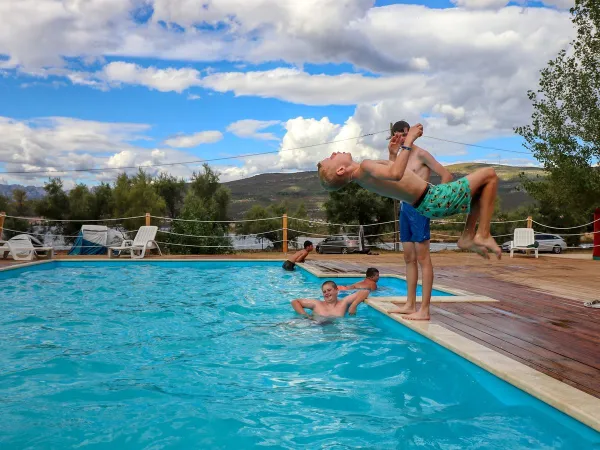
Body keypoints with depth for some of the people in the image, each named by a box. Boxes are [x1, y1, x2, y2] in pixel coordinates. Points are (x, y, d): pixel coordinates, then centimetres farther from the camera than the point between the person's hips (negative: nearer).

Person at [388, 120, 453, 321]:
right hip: (404, 207, 8)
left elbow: (446, 175, -9)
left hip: (418, 207, -8)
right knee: (409, 258, 10)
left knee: (423, 258, -8)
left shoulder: (421, 154, -5)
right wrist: (392, 156, 0)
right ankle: (410, 305, 17)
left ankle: (424, 310, -7)